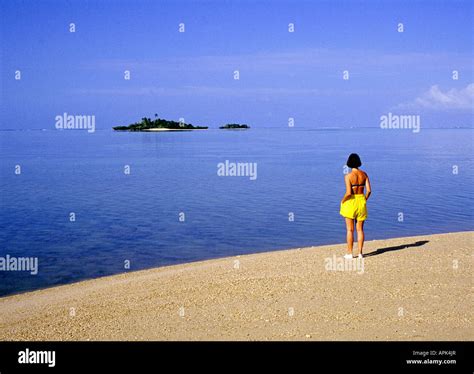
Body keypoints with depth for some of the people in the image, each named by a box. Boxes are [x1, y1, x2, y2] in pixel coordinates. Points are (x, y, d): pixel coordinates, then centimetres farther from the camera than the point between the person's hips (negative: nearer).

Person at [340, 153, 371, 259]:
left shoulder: (348, 176, -14)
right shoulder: (364, 174, 0)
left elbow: (348, 193, -21)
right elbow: (369, 190, -3)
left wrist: (342, 201, -4)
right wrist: (364, 200, 13)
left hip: (350, 203, -4)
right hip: (361, 202, 4)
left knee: (350, 230, 4)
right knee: (360, 229, 11)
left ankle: (349, 253, 8)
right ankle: (360, 253, 12)